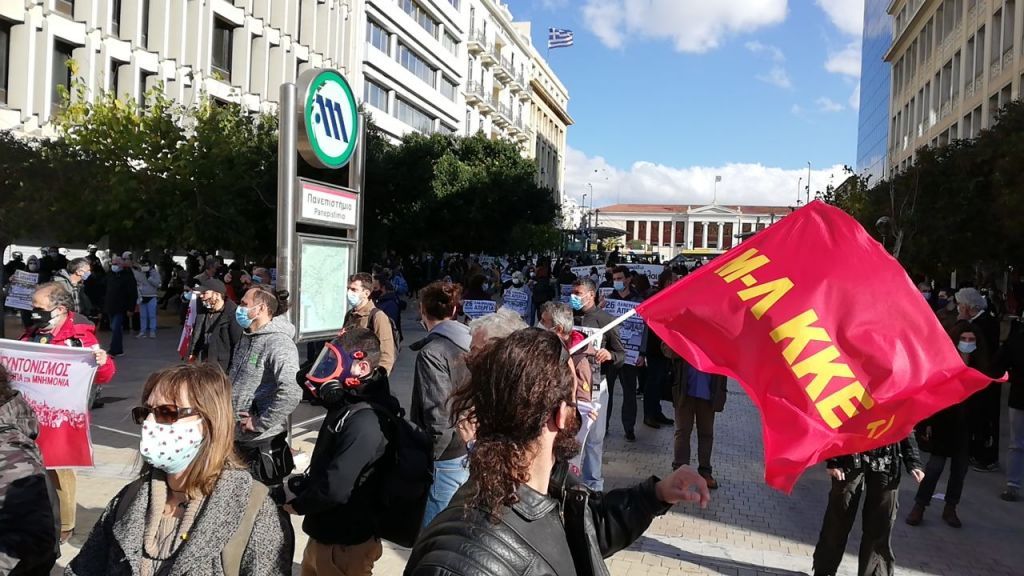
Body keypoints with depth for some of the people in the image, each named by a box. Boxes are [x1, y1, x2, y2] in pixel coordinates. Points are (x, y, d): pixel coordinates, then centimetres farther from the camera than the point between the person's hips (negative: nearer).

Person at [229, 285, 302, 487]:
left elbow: (292, 392, -35)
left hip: (262, 442, -9)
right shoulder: (247, 337, 8)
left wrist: (260, 423, -25)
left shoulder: (279, 343, -22)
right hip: (235, 436, 9)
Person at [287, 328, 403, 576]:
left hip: (345, 544, -8)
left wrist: (297, 504, -14)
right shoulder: (348, 404, 3)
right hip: (325, 533, 8)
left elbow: (335, 489, -30)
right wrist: (303, 489, 1)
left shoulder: (365, 421, -28)